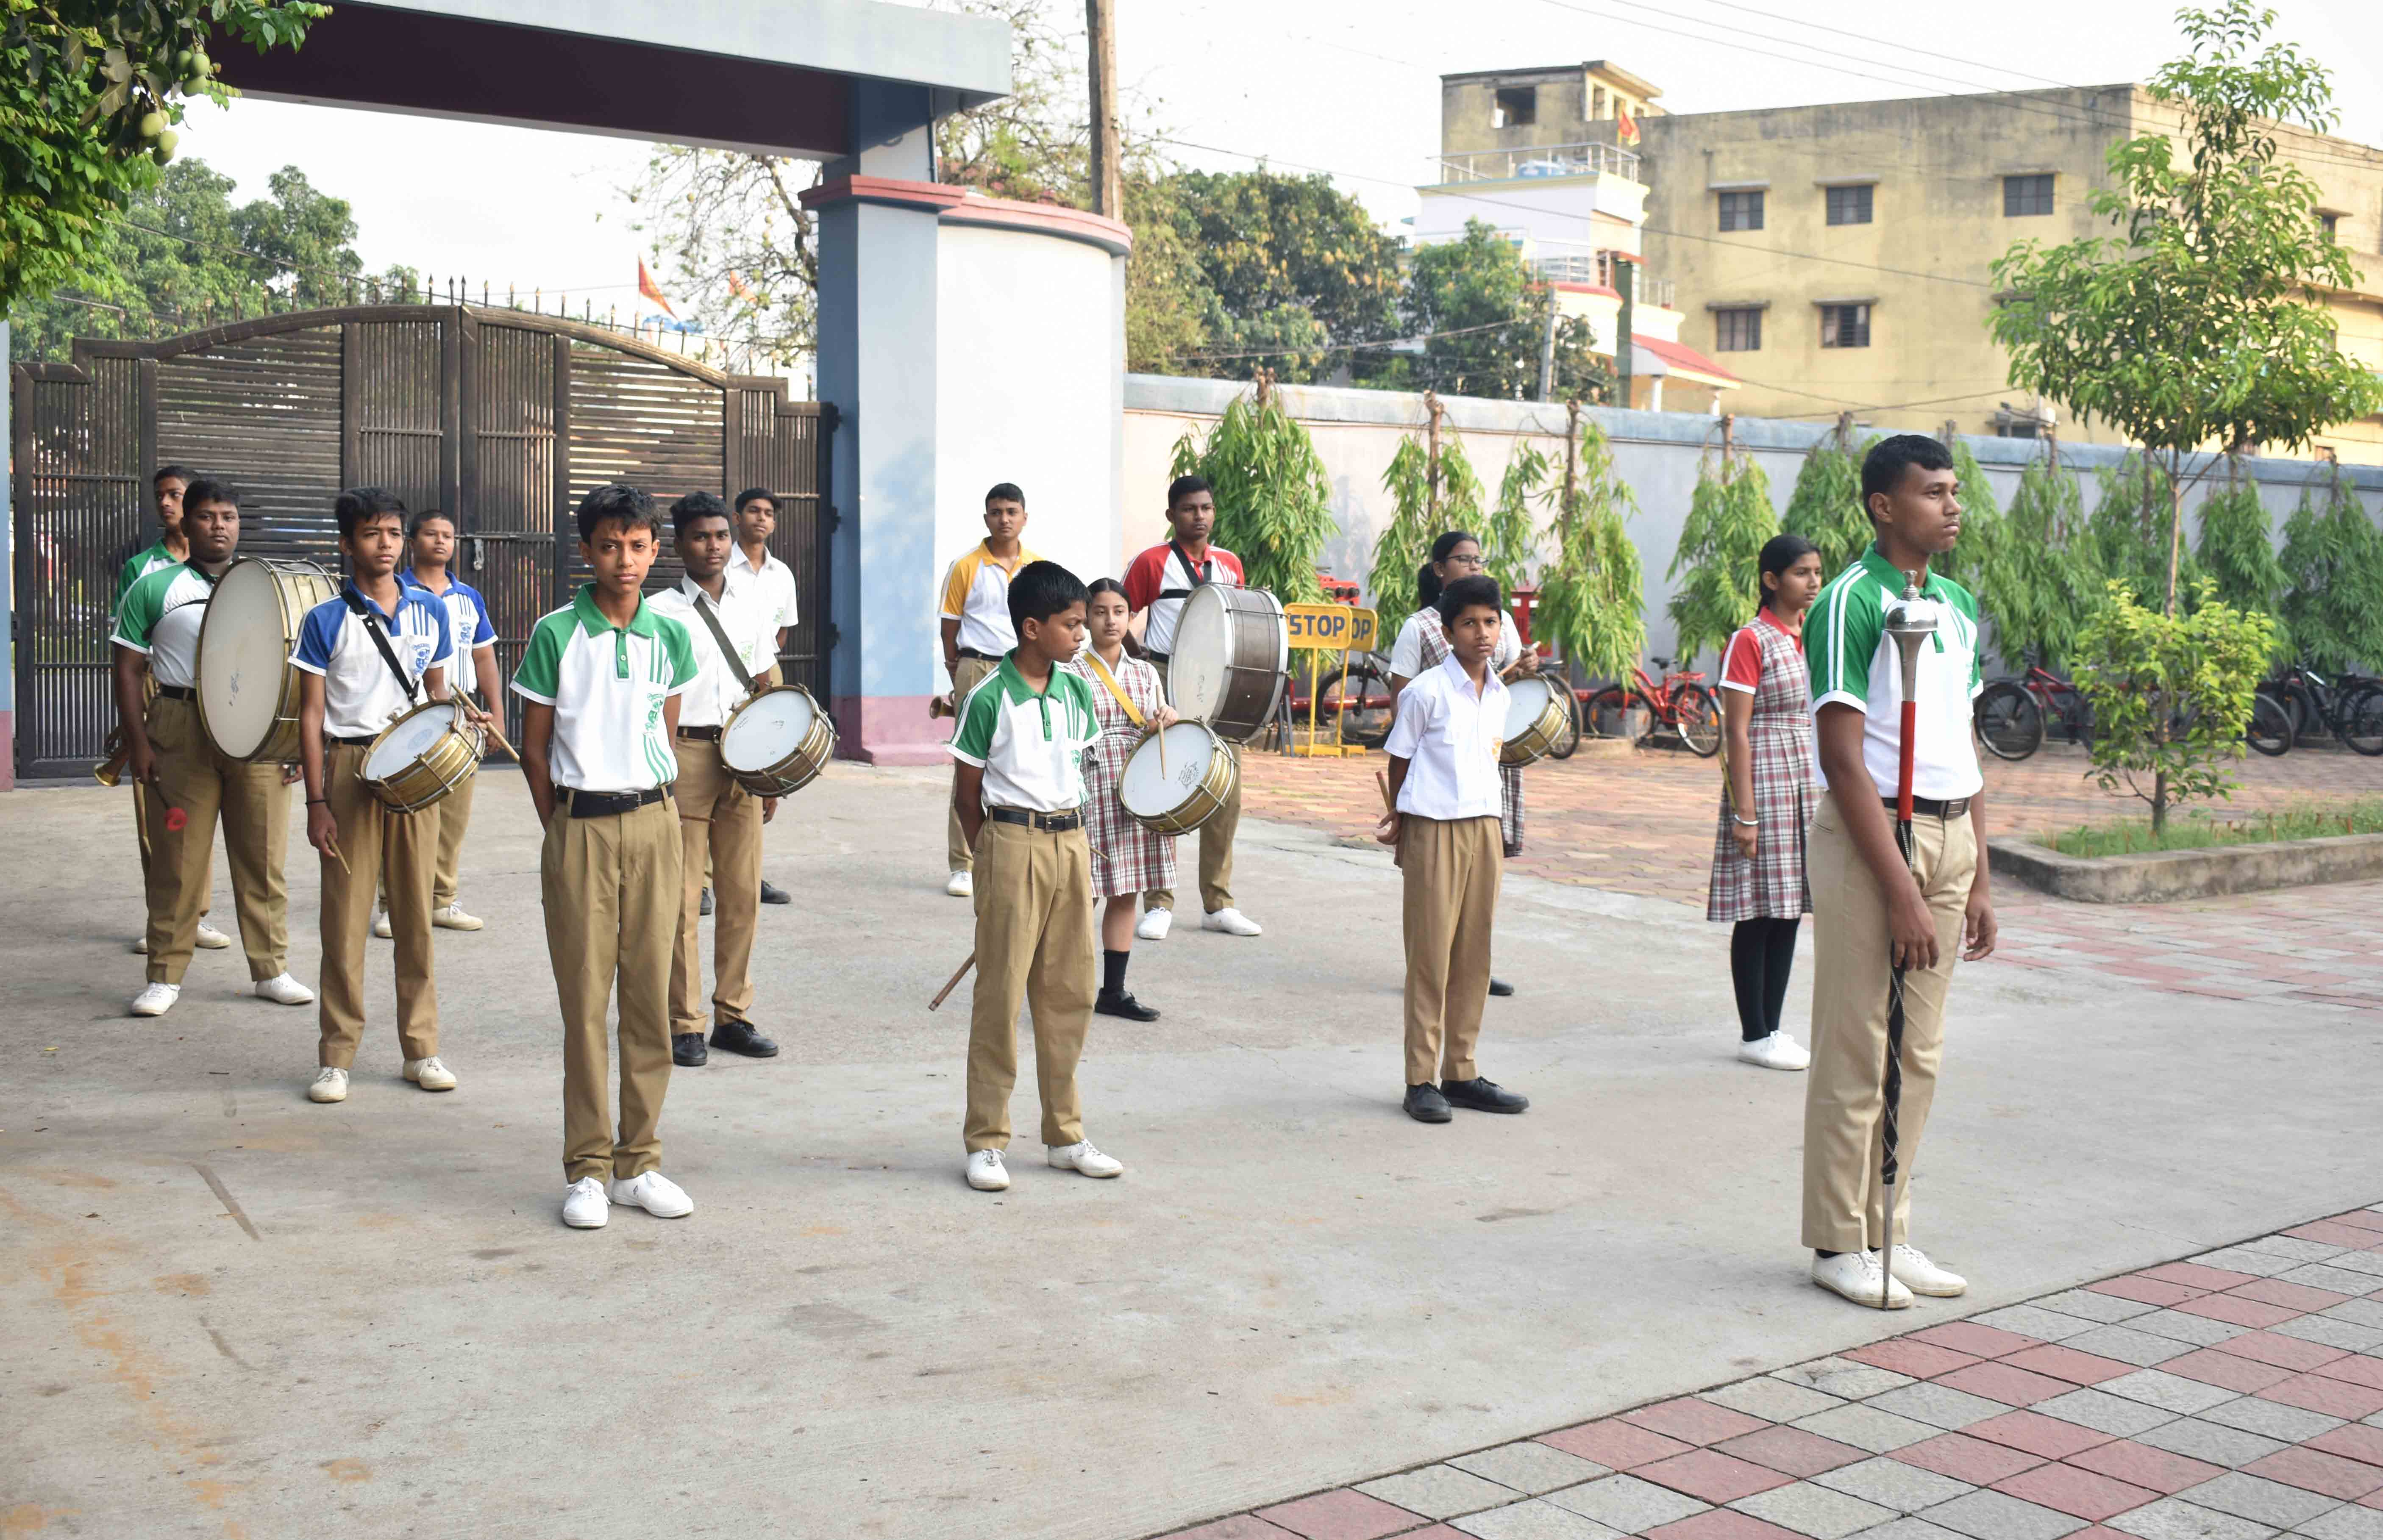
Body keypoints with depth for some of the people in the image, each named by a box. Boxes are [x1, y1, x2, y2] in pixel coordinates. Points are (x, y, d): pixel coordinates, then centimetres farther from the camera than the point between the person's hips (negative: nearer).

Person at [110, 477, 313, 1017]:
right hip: (181, 733, -2)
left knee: (263, 856, 5)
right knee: (178, 859, 1)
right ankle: (165, 976, 10)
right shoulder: (154, 589, 5)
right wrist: (136, 741, -5)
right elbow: (129, 669, 3)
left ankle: (271, 969, 15)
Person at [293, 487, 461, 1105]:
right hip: (349, 768, -2)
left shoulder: (430, 611, 8)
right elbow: (312, 714, -1)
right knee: (345, 916, -1)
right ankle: (336, 1057, 7)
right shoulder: (326, 621, -1)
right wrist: (316, 801, -7)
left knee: (415, 912, 7)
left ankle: (421, 1049, 15)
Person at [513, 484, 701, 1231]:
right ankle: (587, 1170, 8)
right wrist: (560, 830, 3)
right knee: (585, 1000, 0)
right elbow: (534, 745, 2)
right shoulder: (556, 635, -4)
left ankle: (638, 1163, 15)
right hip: (580, 825, -3)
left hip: (654, 823, 3)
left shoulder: (670, 637, 5)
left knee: (650, 995, 5)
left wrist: (654, 813, 12)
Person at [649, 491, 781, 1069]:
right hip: (684, 756, -4)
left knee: (743, 893, 7)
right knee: (682, 899, -1)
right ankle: (684, 1025, 8)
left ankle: (733, 1016, 17)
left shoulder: (754, 600, 9)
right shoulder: (660, 612, -3)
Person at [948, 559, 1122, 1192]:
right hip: (1012, 843, -6)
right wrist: (992, 861, -1)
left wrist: (1069, 841, 12)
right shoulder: (989, 700, -10)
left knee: (1070, 993, 10)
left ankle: (1065, 1135, 21)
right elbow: (967, 794, -3)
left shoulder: (1076, 691, 8)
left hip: (1071, 840, 6)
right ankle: (985, 1142, 8)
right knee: (1001, 995, -2)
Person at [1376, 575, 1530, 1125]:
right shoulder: (1426, 691, -9)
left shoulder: (1498, 694, 9)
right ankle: (1421, 1081, 4)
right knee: (1430, 956, -2)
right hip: (1434, 831, -6)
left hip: (1485, 828, 6)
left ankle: (1461, 1073, 18)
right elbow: (1399, 760, 0)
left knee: (1474, 955, 9)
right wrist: (1398, 821, 7)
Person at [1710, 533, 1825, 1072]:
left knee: (1790, 911, 10)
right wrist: (1743, 813, -18)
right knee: (1758, 915, -1)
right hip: (1764, 781, -8)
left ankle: (1772, 1029, 17)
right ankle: (1754, 1035, 7)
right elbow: (1736, 731, -14)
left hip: (1809, 783, 8)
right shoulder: (1750, 641, -10)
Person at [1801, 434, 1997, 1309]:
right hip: (1871, 837, -7)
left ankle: (1890, 1231, 21)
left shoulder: (1959, 606, 13)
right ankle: (1840, 1242, 10)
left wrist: (1978, 879, 13)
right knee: (1857, 1054, -1)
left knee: (1919, 1054, 11)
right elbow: (1843, 758, -16)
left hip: (1950, 835, 8)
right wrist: (1899, 889, -19)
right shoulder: (1852, 604, -12)